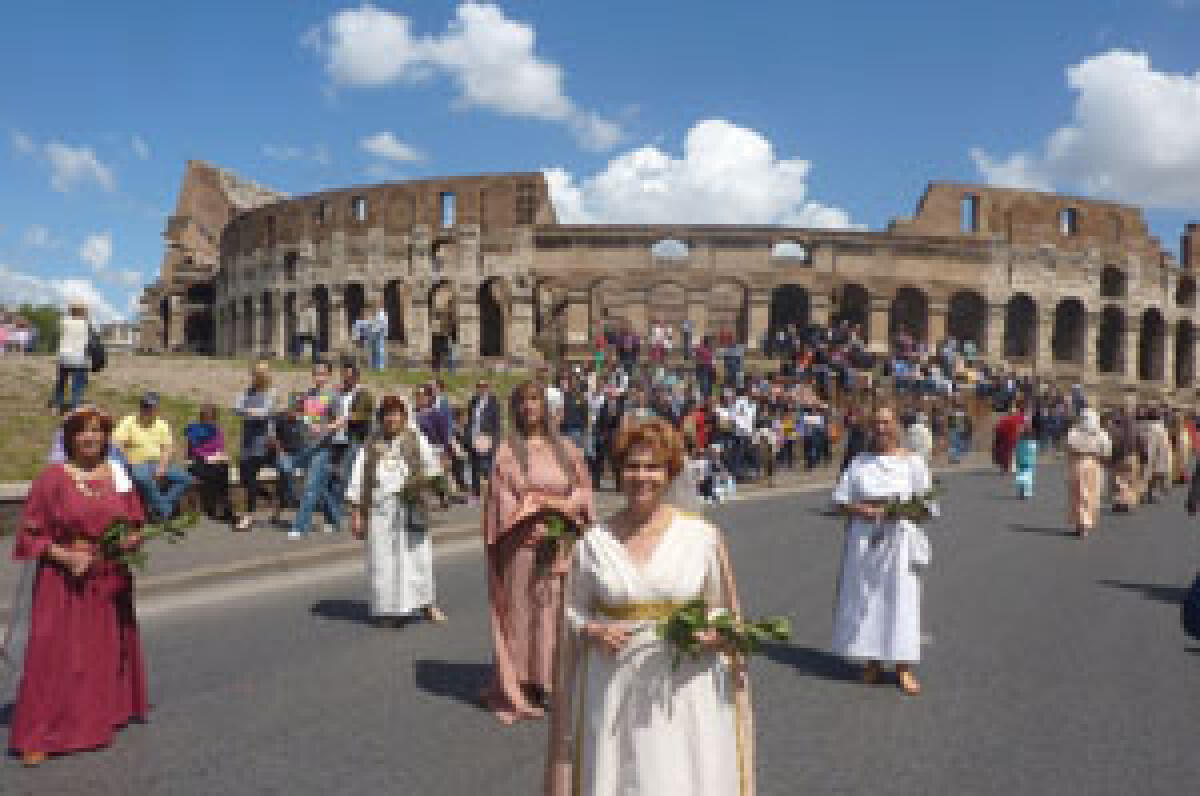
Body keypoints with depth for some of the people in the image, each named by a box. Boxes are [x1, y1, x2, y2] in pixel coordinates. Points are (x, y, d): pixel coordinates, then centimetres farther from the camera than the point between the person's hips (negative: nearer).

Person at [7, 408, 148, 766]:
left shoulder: (117, 475, 3)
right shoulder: (52, 478, -7)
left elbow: (137, 525, 11)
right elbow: (30, 533, -6)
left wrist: (131, 540, -10)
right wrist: (64, 555, -18)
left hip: (110, 582, 4)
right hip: (63, 582, -4)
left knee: (107, 651, 14)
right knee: (55, 656, -3)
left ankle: (100, 720, 33)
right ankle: (39, 737, 8)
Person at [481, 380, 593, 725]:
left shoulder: (565, 448, 9)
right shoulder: (507, 451, 0)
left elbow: (583, 490, 6)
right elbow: (502, 501, -7)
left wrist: (552, 503, -9)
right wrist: (535, 521, -15)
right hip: (522, 544, -3)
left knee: (556, 611, 5)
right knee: (521, 612, 1)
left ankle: (552, 680, 17)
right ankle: (519, 687, 12)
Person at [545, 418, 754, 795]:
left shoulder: (703, 535, -1)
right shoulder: (593, 542, 2)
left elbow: (726, 613, 8)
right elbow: (570, 612, 10)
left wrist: (712, 636, -11)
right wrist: (591, 631, -9)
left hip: (684, 693, -1)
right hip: (615, 696, 1)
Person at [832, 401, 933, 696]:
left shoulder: (912, 461, 2)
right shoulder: (859, 462, 7)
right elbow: (841, 500, 6)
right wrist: (862, 510, -13)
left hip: (899, 539, -2)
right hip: (864, 540, 2)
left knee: (900, 598, -1)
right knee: (864, 597, 4)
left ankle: (903, 666, 8)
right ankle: (872, 660, 17)